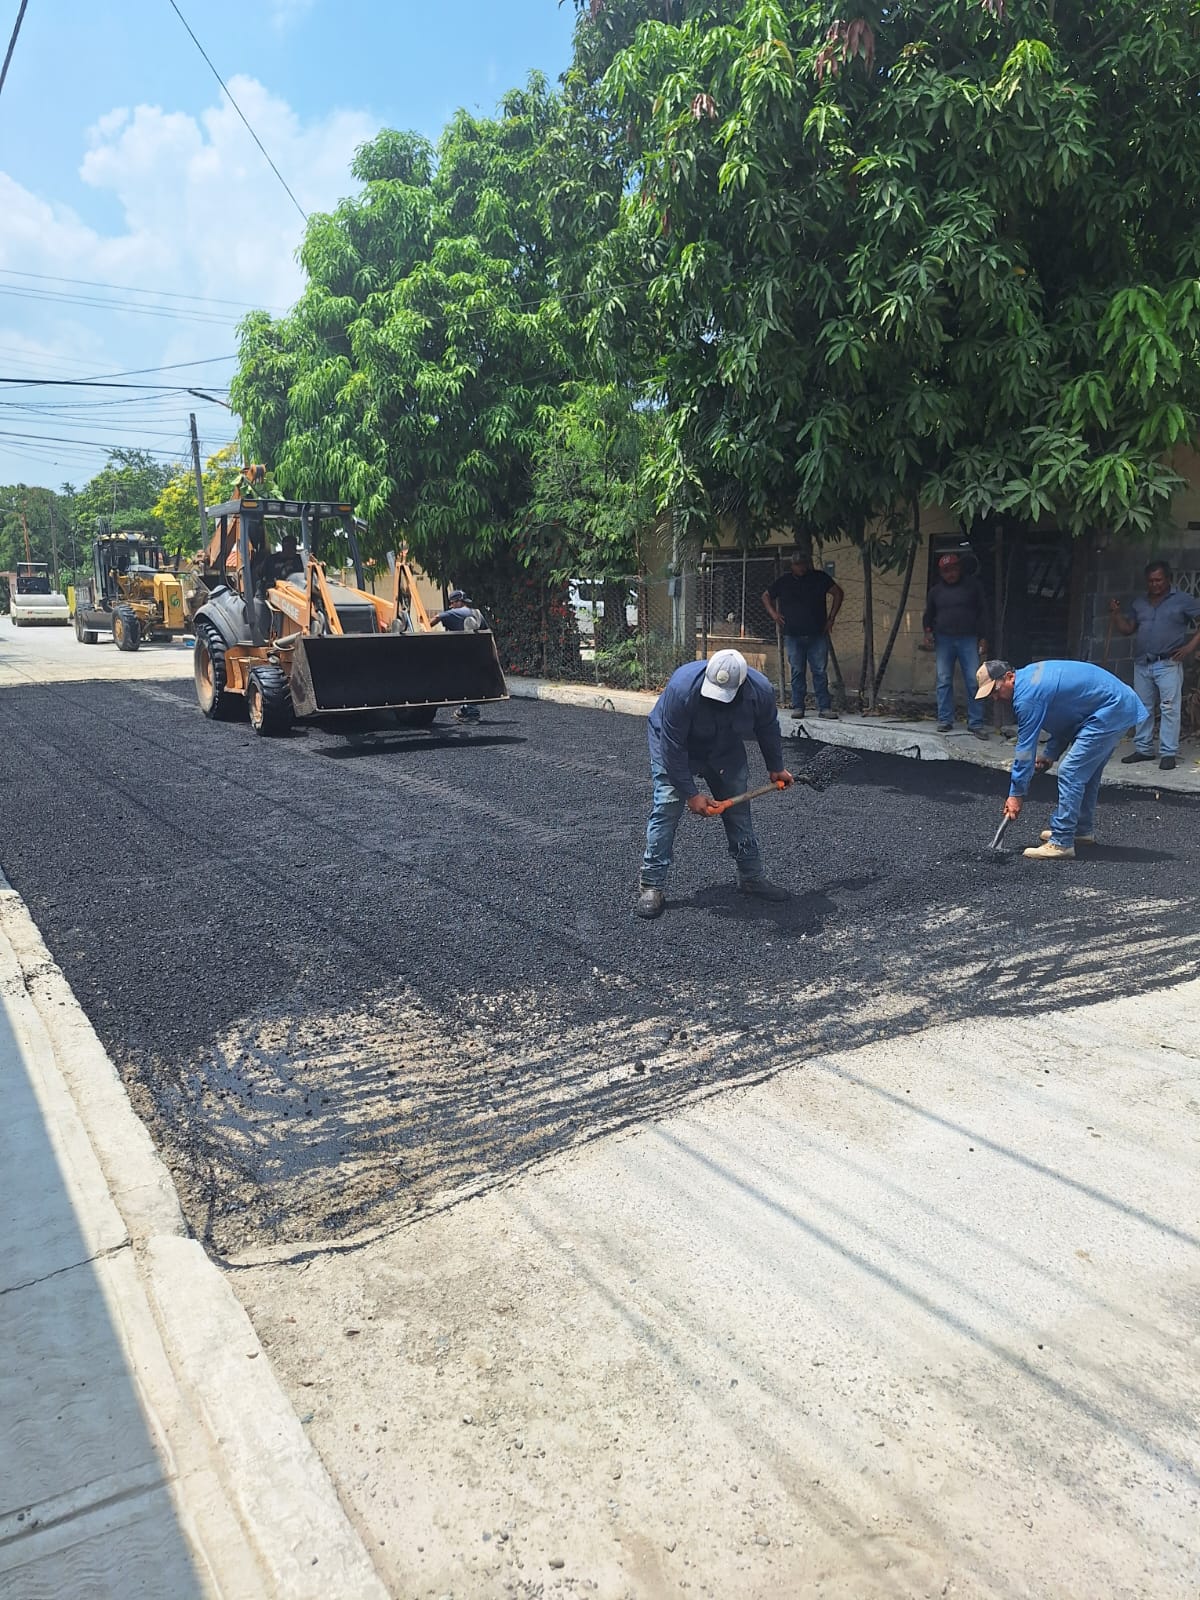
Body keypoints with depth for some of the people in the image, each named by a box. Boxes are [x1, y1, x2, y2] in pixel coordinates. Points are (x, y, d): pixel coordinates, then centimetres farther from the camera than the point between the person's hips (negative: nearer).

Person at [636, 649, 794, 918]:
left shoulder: (761, 691, -27)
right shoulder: (682, 688, -39)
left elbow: (768, 730, -5)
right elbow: (673, 748, -31)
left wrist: (776, 768, 8)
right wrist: (691, 794, -27)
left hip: (726, 751, 4)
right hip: (674, 746, -4)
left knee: (739, 809, 5)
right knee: (667, 810, -14)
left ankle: (751, 878, 19)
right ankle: (650, 886, -9)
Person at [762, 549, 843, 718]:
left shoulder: (820, 578, 5)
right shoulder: (784, 581, 8)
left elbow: (838, 593, 12)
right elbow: (766, 596, 20)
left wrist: (831, 618, 6)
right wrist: (773, 614, 4)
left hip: (818, 635, 0)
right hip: (793, 635, 1)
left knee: (820, 671, -1)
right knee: (797, 672, 3)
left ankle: (824, 707, 1)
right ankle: (797, 706, 9)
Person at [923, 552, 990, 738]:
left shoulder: (973, 586, 7)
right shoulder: (935, 591, 13)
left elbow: (983, 612, 6)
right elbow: (928, 615, 23)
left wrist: (983, 638, -1)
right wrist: (928, 631, 3)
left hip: (968, 639, -2)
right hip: (944, 640, 2)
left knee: (973, 681, -7)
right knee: (944, 680, 0)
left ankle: (976, 723, -5)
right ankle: (945, 720, 7)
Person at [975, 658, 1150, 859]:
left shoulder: (1027, 695, -19)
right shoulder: (1032, 675, 11)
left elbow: (1026, 746, -16)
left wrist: (1016, 794, -9)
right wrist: (1050, 753, 12)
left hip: (1111, 712, -11)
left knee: (1071, 773, -12)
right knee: (1086, 771, 21)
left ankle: (1061, 843, -11)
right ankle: (1083, 830, 34)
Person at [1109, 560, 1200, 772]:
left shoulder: (1182, 601, 1)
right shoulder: (1140, 603, 16)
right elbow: (1126, 629, 14)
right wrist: (1116, 613, -1)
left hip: (1168, 664, -5)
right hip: (1142, 664, 5)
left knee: (1169, 708, -7)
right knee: (1143, 708, 8)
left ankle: (1168, 754, -6)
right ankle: (1144, 749, 16)